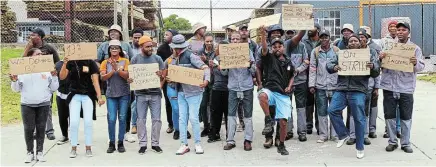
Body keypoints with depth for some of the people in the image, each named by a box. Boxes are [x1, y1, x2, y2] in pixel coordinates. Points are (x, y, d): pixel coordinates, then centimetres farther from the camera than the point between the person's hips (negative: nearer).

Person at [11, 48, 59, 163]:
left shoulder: (47, 70, 6)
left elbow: (53, 88, 5)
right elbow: (16, 89, 4)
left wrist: (54, 77, -7)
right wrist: (14, 81, -14)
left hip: (44, 104, 1)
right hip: (27, 105, -1)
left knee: (41, 128, 5)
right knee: (28, 129, 1)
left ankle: (40, 152, 13)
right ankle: (30, 152, 11)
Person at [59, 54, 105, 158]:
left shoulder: (91, 63, -5)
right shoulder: (70, 62, 0)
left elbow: (95, 81, -7)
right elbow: (62, 77, -4)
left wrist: (99, 97, -15)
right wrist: (64, 64, -17)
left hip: (88, 95, -1)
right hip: (74, 95, 1)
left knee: (88, 122, -1)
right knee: (74, 122, -2)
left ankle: (88, 147, 11)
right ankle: (73, 148, 10)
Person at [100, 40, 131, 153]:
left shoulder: (125, 61, 1)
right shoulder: (105, 62, 5)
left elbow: (127, 75, -10)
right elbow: (103, 77, -4)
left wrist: (117, 68, -21)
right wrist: (112, 70, -17)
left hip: (124, 94, -1)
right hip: (111, 94, 1)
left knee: (122, 118, 3)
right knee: (111, 119, -4)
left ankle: (121, 143, 13)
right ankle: (111, 144, 8)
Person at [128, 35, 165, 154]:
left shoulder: (157, 58, 6)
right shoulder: (135, 59, 4)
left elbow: (163, 74, 6)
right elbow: (131, 74, 7)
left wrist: (161, 75, -17)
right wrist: (129, 79, -15)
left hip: (155, 93, 1)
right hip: (141, 94, 0)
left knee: (156, 119, 2)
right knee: (141, 119, 3)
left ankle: (155, 143, 14)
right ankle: (142, 144, 12)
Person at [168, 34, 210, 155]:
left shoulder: (190, 56, -11)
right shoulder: (178, 58, 12)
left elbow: (205, 68, -20)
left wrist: (206, 80, -36)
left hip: (193, 91, -7)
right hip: (181, 92, 7)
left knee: (193, 118, -4)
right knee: (182, 118, 6)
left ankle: (198, 144, 10)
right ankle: (184, 145, 13)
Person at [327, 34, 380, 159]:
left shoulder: (368, 54, 9)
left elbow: (376, 73, 7)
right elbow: (329, 65, 11)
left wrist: (373, 67, -16)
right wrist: (334, 67, -12)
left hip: (358, 91, -2)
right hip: (341, 90, 3)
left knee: (359, 118, -1)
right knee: (332, 110, -12)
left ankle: (360, 148, 13)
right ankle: (343, 135, 9)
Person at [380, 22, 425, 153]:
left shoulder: (415, 48, 3)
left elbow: (421, 67, -2)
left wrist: (416, 63, -24)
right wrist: (380, 59, -14)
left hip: (406, 88, -1)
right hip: (389, 87, 1)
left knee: (406, 117, 6)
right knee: (389, 116, 7)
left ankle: (405, 143, 17)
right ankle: (392, 142, 20)